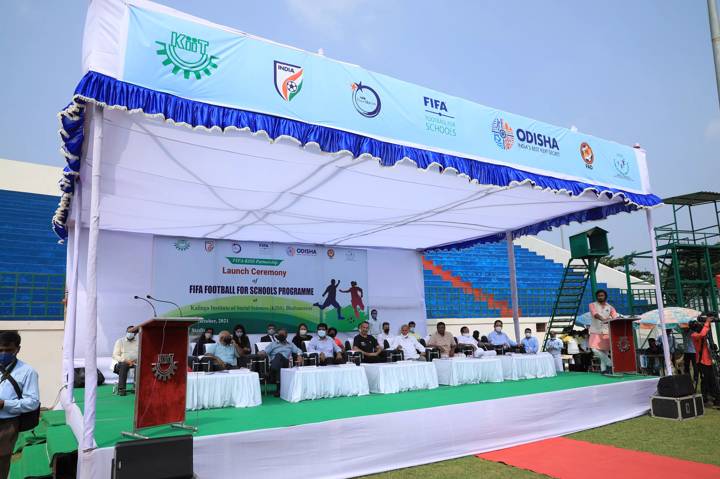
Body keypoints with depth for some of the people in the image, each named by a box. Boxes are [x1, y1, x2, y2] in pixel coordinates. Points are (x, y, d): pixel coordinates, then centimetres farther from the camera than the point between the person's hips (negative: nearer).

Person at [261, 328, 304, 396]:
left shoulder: (290, 344, 29)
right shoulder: (273, 345, 25)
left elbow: (298, 350, 20)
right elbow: (265, 351, 11)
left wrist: (299, 356, -3)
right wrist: (262, 353, -13)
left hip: (286, 363, 0)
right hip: (274, 363, 0)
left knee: (279, 355, -35)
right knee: (278, 355, -37)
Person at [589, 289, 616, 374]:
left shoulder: (610, 307, 11)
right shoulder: (592, 305, 4)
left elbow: (616, 317, -3)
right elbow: (595, 314, -15)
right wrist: (603, 319, -35)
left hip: (606, 332, 2)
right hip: (596, 332, -2)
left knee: (605, 351, 1)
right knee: (595, 350, -16)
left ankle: (604, 369, 6)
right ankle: (610, 363, -6)